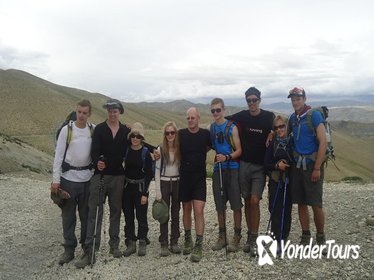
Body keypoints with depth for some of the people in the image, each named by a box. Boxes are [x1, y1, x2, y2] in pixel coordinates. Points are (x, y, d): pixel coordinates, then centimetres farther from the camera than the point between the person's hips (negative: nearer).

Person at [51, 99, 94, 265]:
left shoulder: (93, 130, 0)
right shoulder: (67, 130, -6)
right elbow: (59, 156, -6)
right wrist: (55, 180, -9)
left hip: (87, 178, 2)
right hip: (68, 178, -2)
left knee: (86, 214, 12)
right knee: (68, 216, 6)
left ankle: (87, 245, 26)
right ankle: (69, 249, 18)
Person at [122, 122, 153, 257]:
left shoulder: (146, 152, -7)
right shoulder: (126, 150, 2)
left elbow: (149, 174, -7)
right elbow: (123, 168, 8)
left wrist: (145, 193, -11)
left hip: (140, 187, -3)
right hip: (127, 187, 3)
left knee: (141, 217, 3)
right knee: (128, 217, 8)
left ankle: (142, 244, 17)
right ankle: (131, 243, 19)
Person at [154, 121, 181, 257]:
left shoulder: (180, 149, 1)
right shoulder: (161, 149, -3)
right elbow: (157, 170, -3)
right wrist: (158, 191, -8)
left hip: (177, 183, 2)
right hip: (164, 183, -1)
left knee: (175, 214, 8)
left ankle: (174, 242, 18)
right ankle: (164, 244, 8)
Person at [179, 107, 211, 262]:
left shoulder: (205, 134, -3)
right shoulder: (181, 134, -3)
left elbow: (209, 147, 15)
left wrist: (197, 155, 5)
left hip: (200, 179, -1)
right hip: (184, 177, 1)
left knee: (198, 211, -9)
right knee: (186, 210, 13)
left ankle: (198, 246, -2)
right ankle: (188, 239, 30)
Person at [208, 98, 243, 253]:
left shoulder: (232, 127, -4)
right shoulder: (210, 128, 8)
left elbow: (239, 150, -6)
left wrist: (227, 157, -22)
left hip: (232, 169, -4)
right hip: (218, 169, 4)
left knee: (236, 205, 0)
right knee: (219, 205, 9)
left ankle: (237, 237, 12)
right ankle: (222, 236, 21)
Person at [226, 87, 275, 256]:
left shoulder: (269, 117, -4)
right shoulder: (241, 116, 2)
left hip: (260, 166, -2)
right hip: (244, 164, 2)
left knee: (254, 201, -11)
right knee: (247, 201, 8)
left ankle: (254, 239, 0)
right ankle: (250, 236, 20)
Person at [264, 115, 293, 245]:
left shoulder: (293, 142, 3)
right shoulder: (272, 143, 5)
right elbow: (266, 164, 3)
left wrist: (286, 164, -11)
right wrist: (277, 165, -13)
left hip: (289, 181, 0)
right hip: (275, 181, 0)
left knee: (287, 210, 2)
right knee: (275, 210, -6)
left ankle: (284, 237, 16)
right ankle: (277, 238, 2)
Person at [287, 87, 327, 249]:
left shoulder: (314, 115, -8)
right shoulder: (293, 118, 9)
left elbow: (323, 142, -12)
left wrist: (317, 168, -15)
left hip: (312, 164, -5)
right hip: (297, 165, 5)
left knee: (316, 204, -3)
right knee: (301, 203, 8)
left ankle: (321, 238, 14)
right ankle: (305, 237, 19)